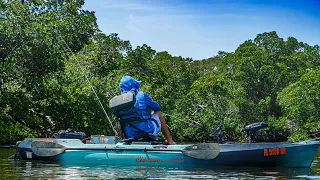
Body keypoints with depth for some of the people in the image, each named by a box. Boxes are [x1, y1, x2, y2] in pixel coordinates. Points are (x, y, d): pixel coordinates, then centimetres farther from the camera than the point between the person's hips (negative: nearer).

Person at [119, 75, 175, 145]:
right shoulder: (142, 95, -7)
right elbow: (157, 107, 7)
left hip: (130, 136, 5)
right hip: (147, 131, -4)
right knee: (157, 113, 22)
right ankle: (169, 141, 26)